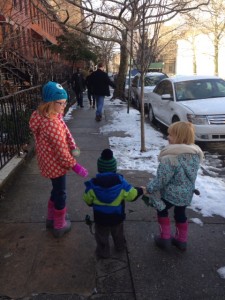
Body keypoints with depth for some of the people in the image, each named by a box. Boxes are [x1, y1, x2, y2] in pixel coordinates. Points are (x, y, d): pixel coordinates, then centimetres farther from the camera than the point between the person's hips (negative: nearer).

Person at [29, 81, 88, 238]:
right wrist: (75, 166, -15)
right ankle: (59, 226, 31)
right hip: (55, 164, -10)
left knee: (57, 190, 27)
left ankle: (51, 218, 47)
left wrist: (73, 147, -8)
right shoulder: (51, 124, -33)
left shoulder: (43, 115, 0)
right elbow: (61, 150, -26)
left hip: (51, 162, 10)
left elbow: (65, 132, 5)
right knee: (60, 194, 11)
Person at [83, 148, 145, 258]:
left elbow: (88, 200, -9)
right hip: (117, 216, 2)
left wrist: (94, 203, 14)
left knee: (102, 235, 21)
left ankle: (103, 252, 36)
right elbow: (131, 195, -13)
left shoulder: (93, 184, -22)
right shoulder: (121, 181, -21)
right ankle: (120, 246, 51)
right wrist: (140, 190, 7)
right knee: (118, 232, 29)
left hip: (100, 217, -2)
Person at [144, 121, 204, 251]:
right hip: (187, 193, 6)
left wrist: (149, 189, -8)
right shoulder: (196, 153, -4)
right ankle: (182, 241, 39)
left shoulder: (171, 157, -29)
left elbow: (161, 179, -23)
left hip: (171, 193, -6)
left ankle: (165, 238, 28)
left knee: (162, 211, 20)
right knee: (180, 214, 25)